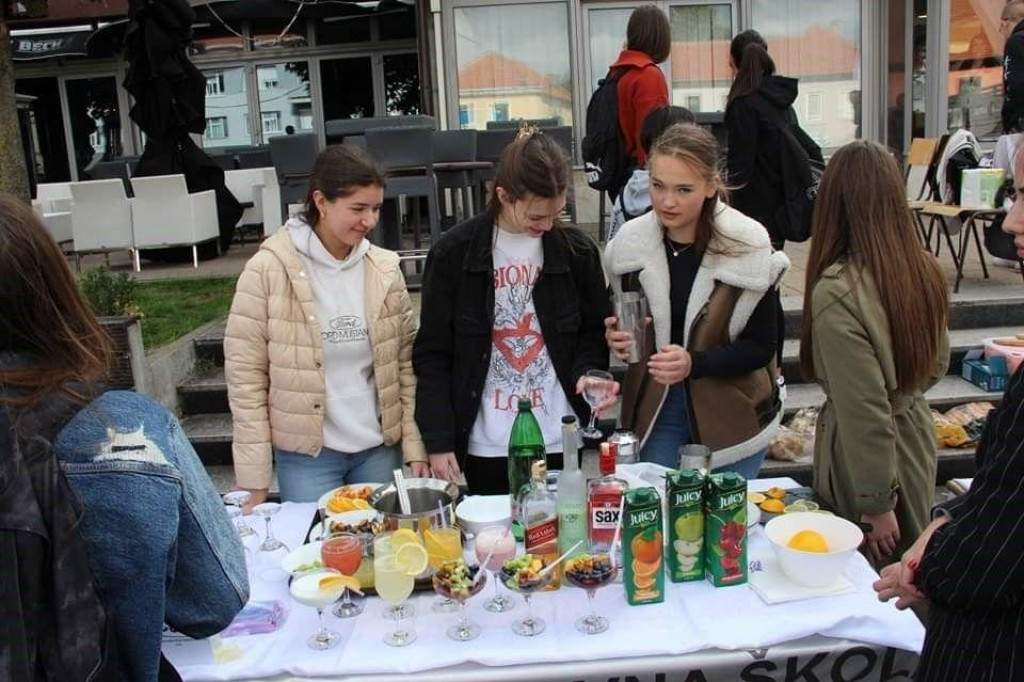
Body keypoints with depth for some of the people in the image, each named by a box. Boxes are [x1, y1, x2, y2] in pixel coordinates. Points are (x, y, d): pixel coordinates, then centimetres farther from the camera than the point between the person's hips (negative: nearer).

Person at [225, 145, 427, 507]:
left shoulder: (385, 269, 0)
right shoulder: (268, 270, -10)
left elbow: (405, 362, 4)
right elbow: (245, 376, -8)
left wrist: (415, 445, -2)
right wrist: (254, 477, -8)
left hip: (379, 448, 3)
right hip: (306, 456, -3)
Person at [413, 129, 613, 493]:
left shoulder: (578, 251, 0)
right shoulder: (453, 253, -5)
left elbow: (594, 336, 9)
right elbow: (432, 354, -2)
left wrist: (586, 374, -13)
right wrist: (438, 440, -6)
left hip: (564, 442, 2)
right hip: (487, 447, -1)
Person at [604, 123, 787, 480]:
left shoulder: (748, 248, -15)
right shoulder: (630, 243, -5)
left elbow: (762, 346, -10)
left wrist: (694, 363, -25)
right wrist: (617, 338, -14)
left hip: (731, 415, -2)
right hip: (655, 412, 2)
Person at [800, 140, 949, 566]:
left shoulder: (837, 292, -28)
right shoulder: (925, 270, -6)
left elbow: (865, 413, -25)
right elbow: (938, 364, 9)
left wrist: (877, 506, -16)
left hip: (865, 454, -7)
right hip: (916, 434, 7)